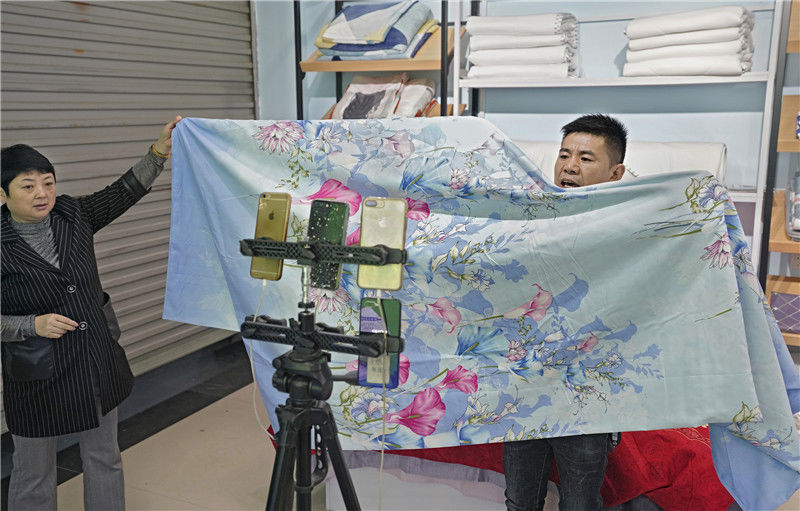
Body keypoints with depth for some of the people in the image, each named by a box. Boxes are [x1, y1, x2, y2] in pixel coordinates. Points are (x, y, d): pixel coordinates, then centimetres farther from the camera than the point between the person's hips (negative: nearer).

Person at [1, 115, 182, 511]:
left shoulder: (73, 214, -1)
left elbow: (123, 193, 5)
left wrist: (160, 150, -4)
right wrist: (33, 325, -22)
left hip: (100, 366, 5)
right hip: (37, 377, -4)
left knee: (105, 459, 19)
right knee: (33, 475, 13)